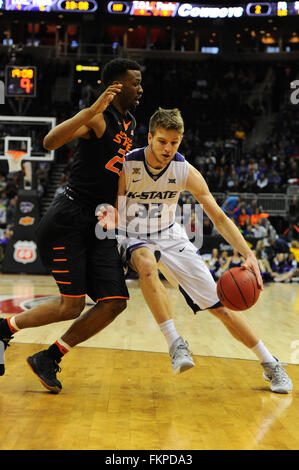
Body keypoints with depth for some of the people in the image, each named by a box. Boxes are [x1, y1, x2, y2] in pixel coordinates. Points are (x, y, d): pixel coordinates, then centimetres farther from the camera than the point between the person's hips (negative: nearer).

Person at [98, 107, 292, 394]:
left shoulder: (186, 172, -15)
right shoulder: (125, 166, -20)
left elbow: (219, 218, -12)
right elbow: (114, 213, -13)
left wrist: (248, 255, -25)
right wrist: (110, 218, -39)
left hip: (170, 237, 2)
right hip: (134, 238, -2)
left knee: (220, 306, -2)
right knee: (146, 262, -41)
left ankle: (270, 365, 14)